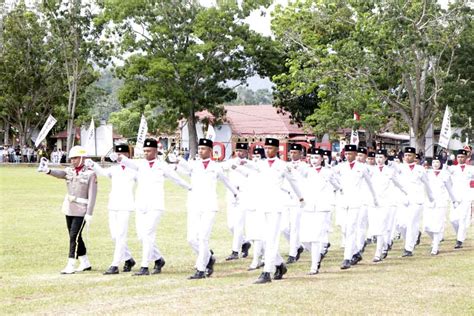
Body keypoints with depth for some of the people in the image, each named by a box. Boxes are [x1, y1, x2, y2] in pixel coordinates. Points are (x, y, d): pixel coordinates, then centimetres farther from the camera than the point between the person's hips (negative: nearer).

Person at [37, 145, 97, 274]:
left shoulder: (90, 174, -9)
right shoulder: (69, 171, 5)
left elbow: (92, 195, -11)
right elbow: (59, 174, -16)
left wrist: (89, 214, -16)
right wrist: (47, 170, -38)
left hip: (81, 210, -6)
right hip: (69, 209, 6)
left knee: (74, 236, -11)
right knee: (75, 237, 12)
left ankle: (70, 266, -8)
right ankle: (85, 263, 24)